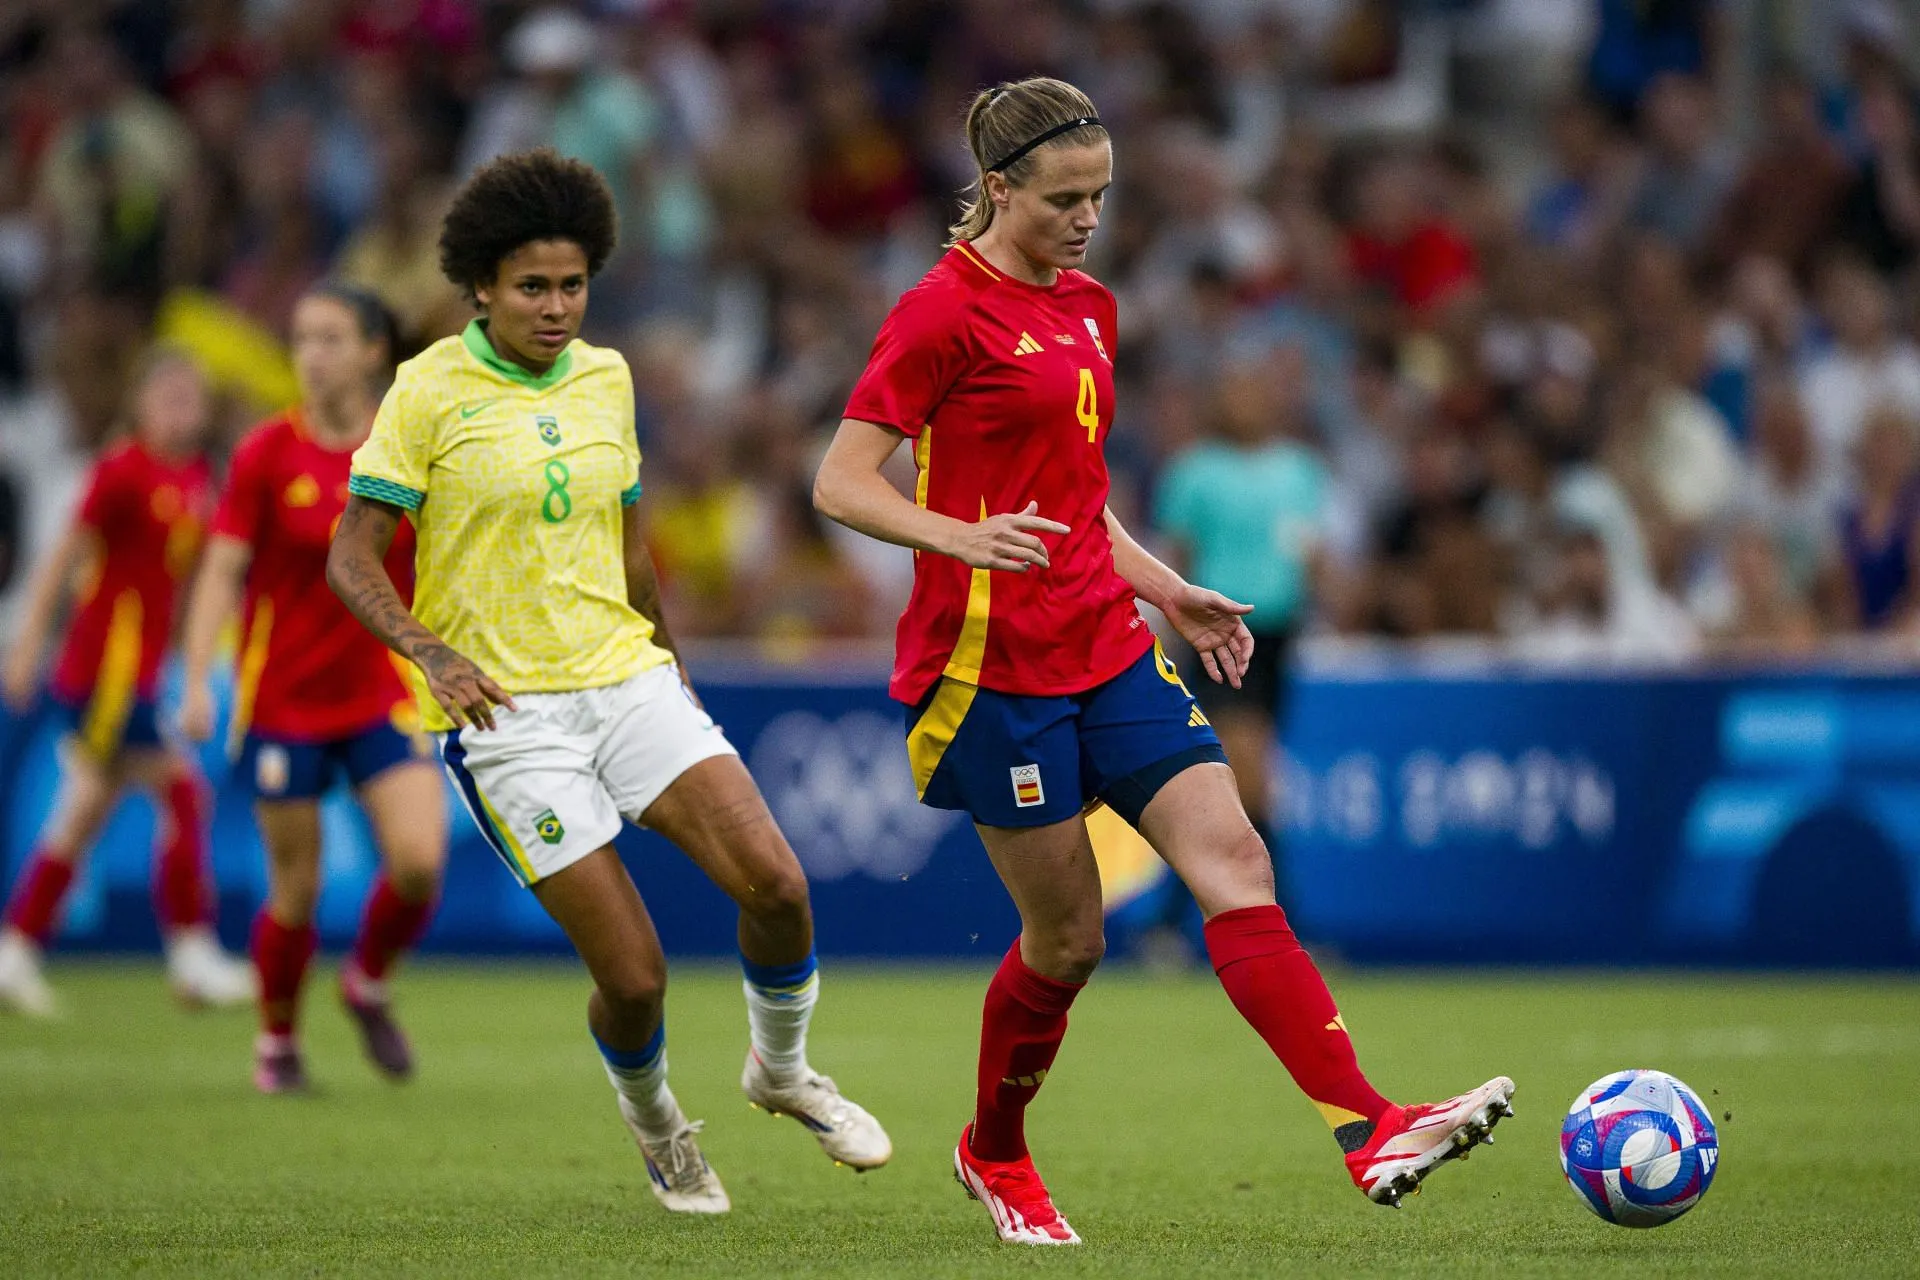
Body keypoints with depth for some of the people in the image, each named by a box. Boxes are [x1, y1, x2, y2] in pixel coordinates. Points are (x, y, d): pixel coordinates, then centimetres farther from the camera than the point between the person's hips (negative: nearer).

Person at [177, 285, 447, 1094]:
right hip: (283, 700, -2)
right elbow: (222, 571, -10)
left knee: (419, 859, -15)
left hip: (383, 694, 2)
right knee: (296, 890, 1)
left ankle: (369, 983, 14)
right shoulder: (265, 455, -6)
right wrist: (198, 680, -20)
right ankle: (276, 1041, 24)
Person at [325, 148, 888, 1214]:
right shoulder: (430, 390, -7)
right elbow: (351, 556, -8)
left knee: (776, 885, -14)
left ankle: (780, 1070, 15)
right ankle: (655, 1125, 23)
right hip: (508, 715, -5)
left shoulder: (605, 377, 9)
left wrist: (671, 663, 27)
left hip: (628, 682, 5)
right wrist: (432, 652, -23)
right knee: (634, 979, -10)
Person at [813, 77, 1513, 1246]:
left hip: (1109, 653, 7)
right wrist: (962, 538, -30)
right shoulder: (944, 314, -10)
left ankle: (1371, 1130, -18)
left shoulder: (1088, 309, 15)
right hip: (993, 665, -7)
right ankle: (996, 1155, 27)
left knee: (1235, 863, -9)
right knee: (1068, 938, 1)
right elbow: (842, 485, -13)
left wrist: (1168, 593, 16)